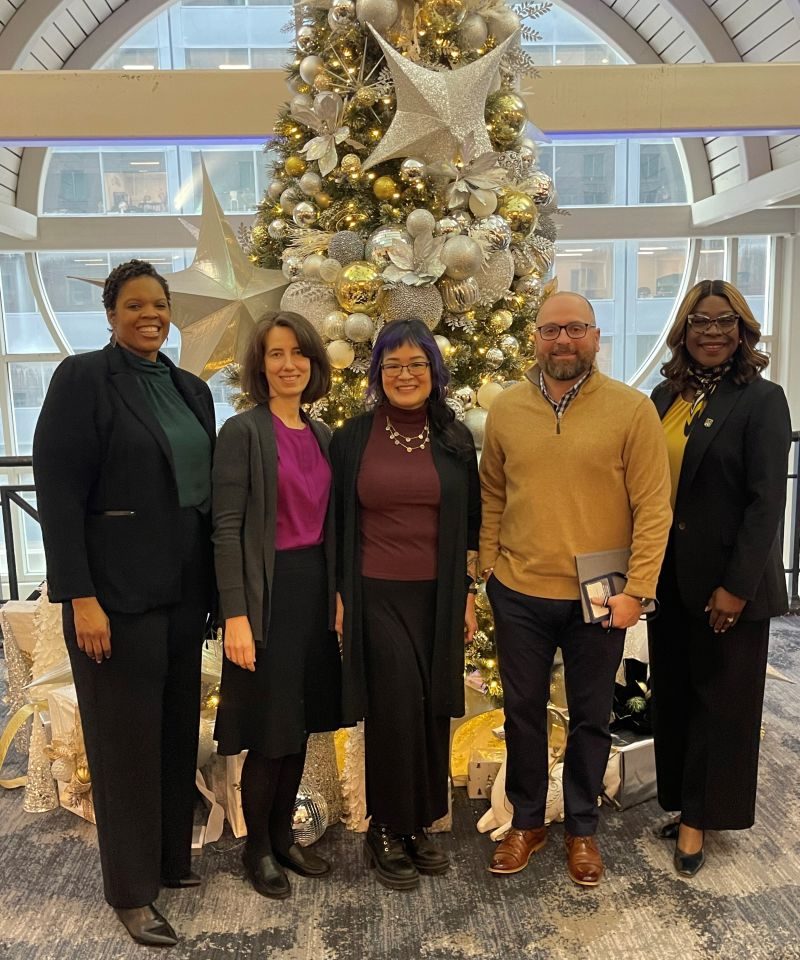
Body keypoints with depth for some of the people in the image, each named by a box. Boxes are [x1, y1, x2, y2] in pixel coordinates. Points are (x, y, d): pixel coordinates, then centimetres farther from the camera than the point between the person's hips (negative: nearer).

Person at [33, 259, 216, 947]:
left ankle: (173, 857, 35)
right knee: (126, 737, 6)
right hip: (117, 590, -6)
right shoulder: (83, 378, -8)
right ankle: (131, 890, 23)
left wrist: (215, 586, 9)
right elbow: (57, 493, -13)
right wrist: (80, 597, -18)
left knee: (178, 729, 16)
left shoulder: (191, 389, 11)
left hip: (185, 589, 6)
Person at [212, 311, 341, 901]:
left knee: (301, 723, 15)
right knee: (270, 729, 4)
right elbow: (227, 527, -14)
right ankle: (257, 848, 26)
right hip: (269, 590, -6)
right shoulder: (244, 431, -10)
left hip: (316, 588, 6)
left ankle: (284, 835, 33)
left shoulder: (322, 435, 9)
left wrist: (339, 592, 10)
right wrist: (236, 614, -18)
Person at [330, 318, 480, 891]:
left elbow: (469, 524, 8)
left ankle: (420, 824, 28)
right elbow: (337, 523, 2)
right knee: (395, 710, -3)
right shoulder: (354, 437, 0)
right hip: (377, 596, -2)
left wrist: (468, 595, 5)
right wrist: (338, 596, -1)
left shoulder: (454, 439, 5)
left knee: (432, 709, 8)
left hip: (439, 597, 3)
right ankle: (387, 832, 17)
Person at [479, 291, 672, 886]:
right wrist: (487, 567, 3)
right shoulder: (506, 409, 0)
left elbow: (653, 508, -9)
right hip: (518, 593, 2)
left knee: (590, 718, 15)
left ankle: (582, 828, 36)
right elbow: (492, 497, 7)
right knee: (523, 712, 16)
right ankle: (527, 822, 37)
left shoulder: (632, 409, -9)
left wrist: (637, 590, -12)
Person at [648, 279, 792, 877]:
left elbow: (768, 501, -13)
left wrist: (738, 585, -16)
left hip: (728, 582, -5)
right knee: (674, 693, 14)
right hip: (669, 577, 5)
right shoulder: (666, 396, 6)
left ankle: (699, 818, 24)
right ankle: (687, 804, 32)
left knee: (719, 698, 9)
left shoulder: (762, 401, -9)